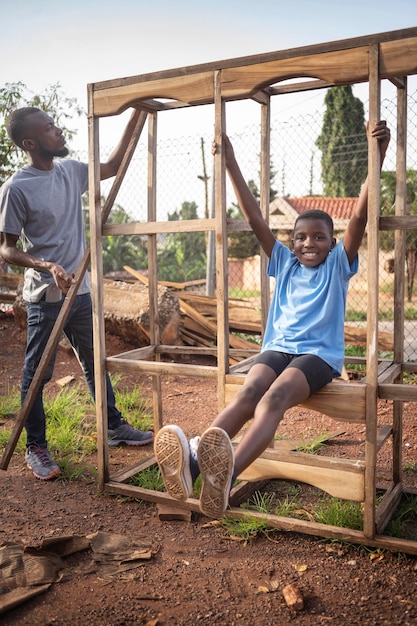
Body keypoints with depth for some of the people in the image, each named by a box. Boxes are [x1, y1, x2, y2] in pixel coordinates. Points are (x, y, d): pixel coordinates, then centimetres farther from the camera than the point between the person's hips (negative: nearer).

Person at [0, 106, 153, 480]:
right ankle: (36, 448, 21)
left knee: (95, 363, 18)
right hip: (45, 298, -7)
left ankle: (116, 428, 33)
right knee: (36, 374, 5)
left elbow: (113, 166, 19)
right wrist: (47, 267, -28)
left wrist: (135, 118, 13)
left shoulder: (70, 171, 6)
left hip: (81, 291, 7)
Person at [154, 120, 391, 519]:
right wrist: (230, 164, 8)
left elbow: (359, 216, -4)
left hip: (319, 355, -3)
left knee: (276, 395, -34)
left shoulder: (338, 265, 9)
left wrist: (377, 156, -14)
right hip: (277, 347, 3)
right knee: (248, 392, -30)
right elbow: (254, 219, 12)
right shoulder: (283, 262, 17)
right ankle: (193, 457, -54)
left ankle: (228, 470, -59)